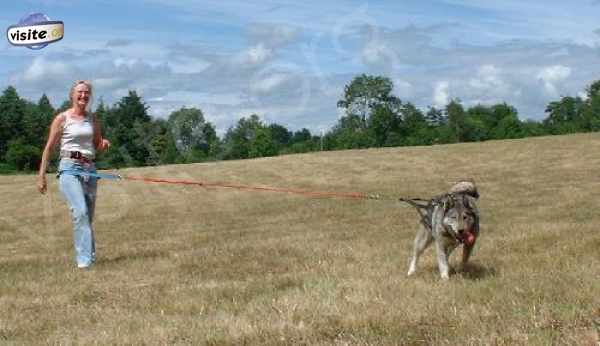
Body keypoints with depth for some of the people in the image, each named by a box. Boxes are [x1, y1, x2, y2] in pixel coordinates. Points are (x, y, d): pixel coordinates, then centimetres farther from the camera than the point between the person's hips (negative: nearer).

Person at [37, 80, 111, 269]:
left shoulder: (93, 119, 12)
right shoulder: (62, 118, 0)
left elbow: (98, 147, 23)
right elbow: (49, 148, 2)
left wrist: (104, 145, -2)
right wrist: (41, 176, -1)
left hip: (89, 169, 5)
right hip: (70, 168, -5)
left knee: (88, 216, 8)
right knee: (80, 212, -20)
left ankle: (90, 257, 19)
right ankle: (84, 260, -20)